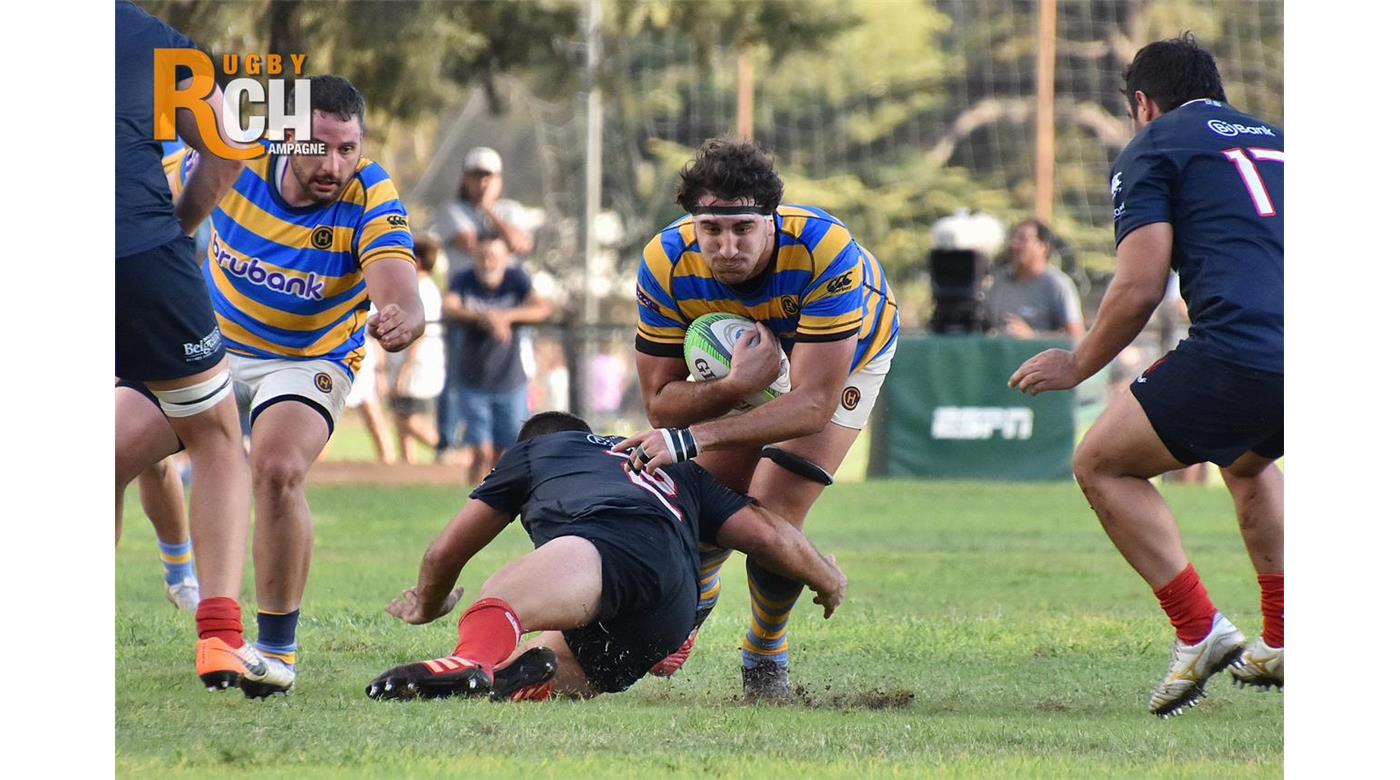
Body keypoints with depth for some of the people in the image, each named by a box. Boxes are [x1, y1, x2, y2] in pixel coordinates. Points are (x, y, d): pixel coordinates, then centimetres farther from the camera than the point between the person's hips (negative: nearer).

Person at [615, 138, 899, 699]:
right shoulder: (666, 264, -34)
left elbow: (815, 402, -44)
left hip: (851, 351, -3)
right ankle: (696, 597, 35)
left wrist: (692, 438, -53)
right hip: (745, 356, 3)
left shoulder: (826, 252, -44)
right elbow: (660, 402, -27)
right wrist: (737, 385, -48)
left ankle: (766, 656, 12)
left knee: (772, 515, -16)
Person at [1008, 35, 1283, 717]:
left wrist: (1077, 365, 13)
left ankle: (1199, 632, 0)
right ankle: (1280, 647, 30)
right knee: (1246, 461, 37)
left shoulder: (1153, 149, 9)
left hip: (1240, 350, -7)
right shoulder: (1272, 140, 27)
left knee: (1101, 464, 12)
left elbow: (1140, 287, -1)